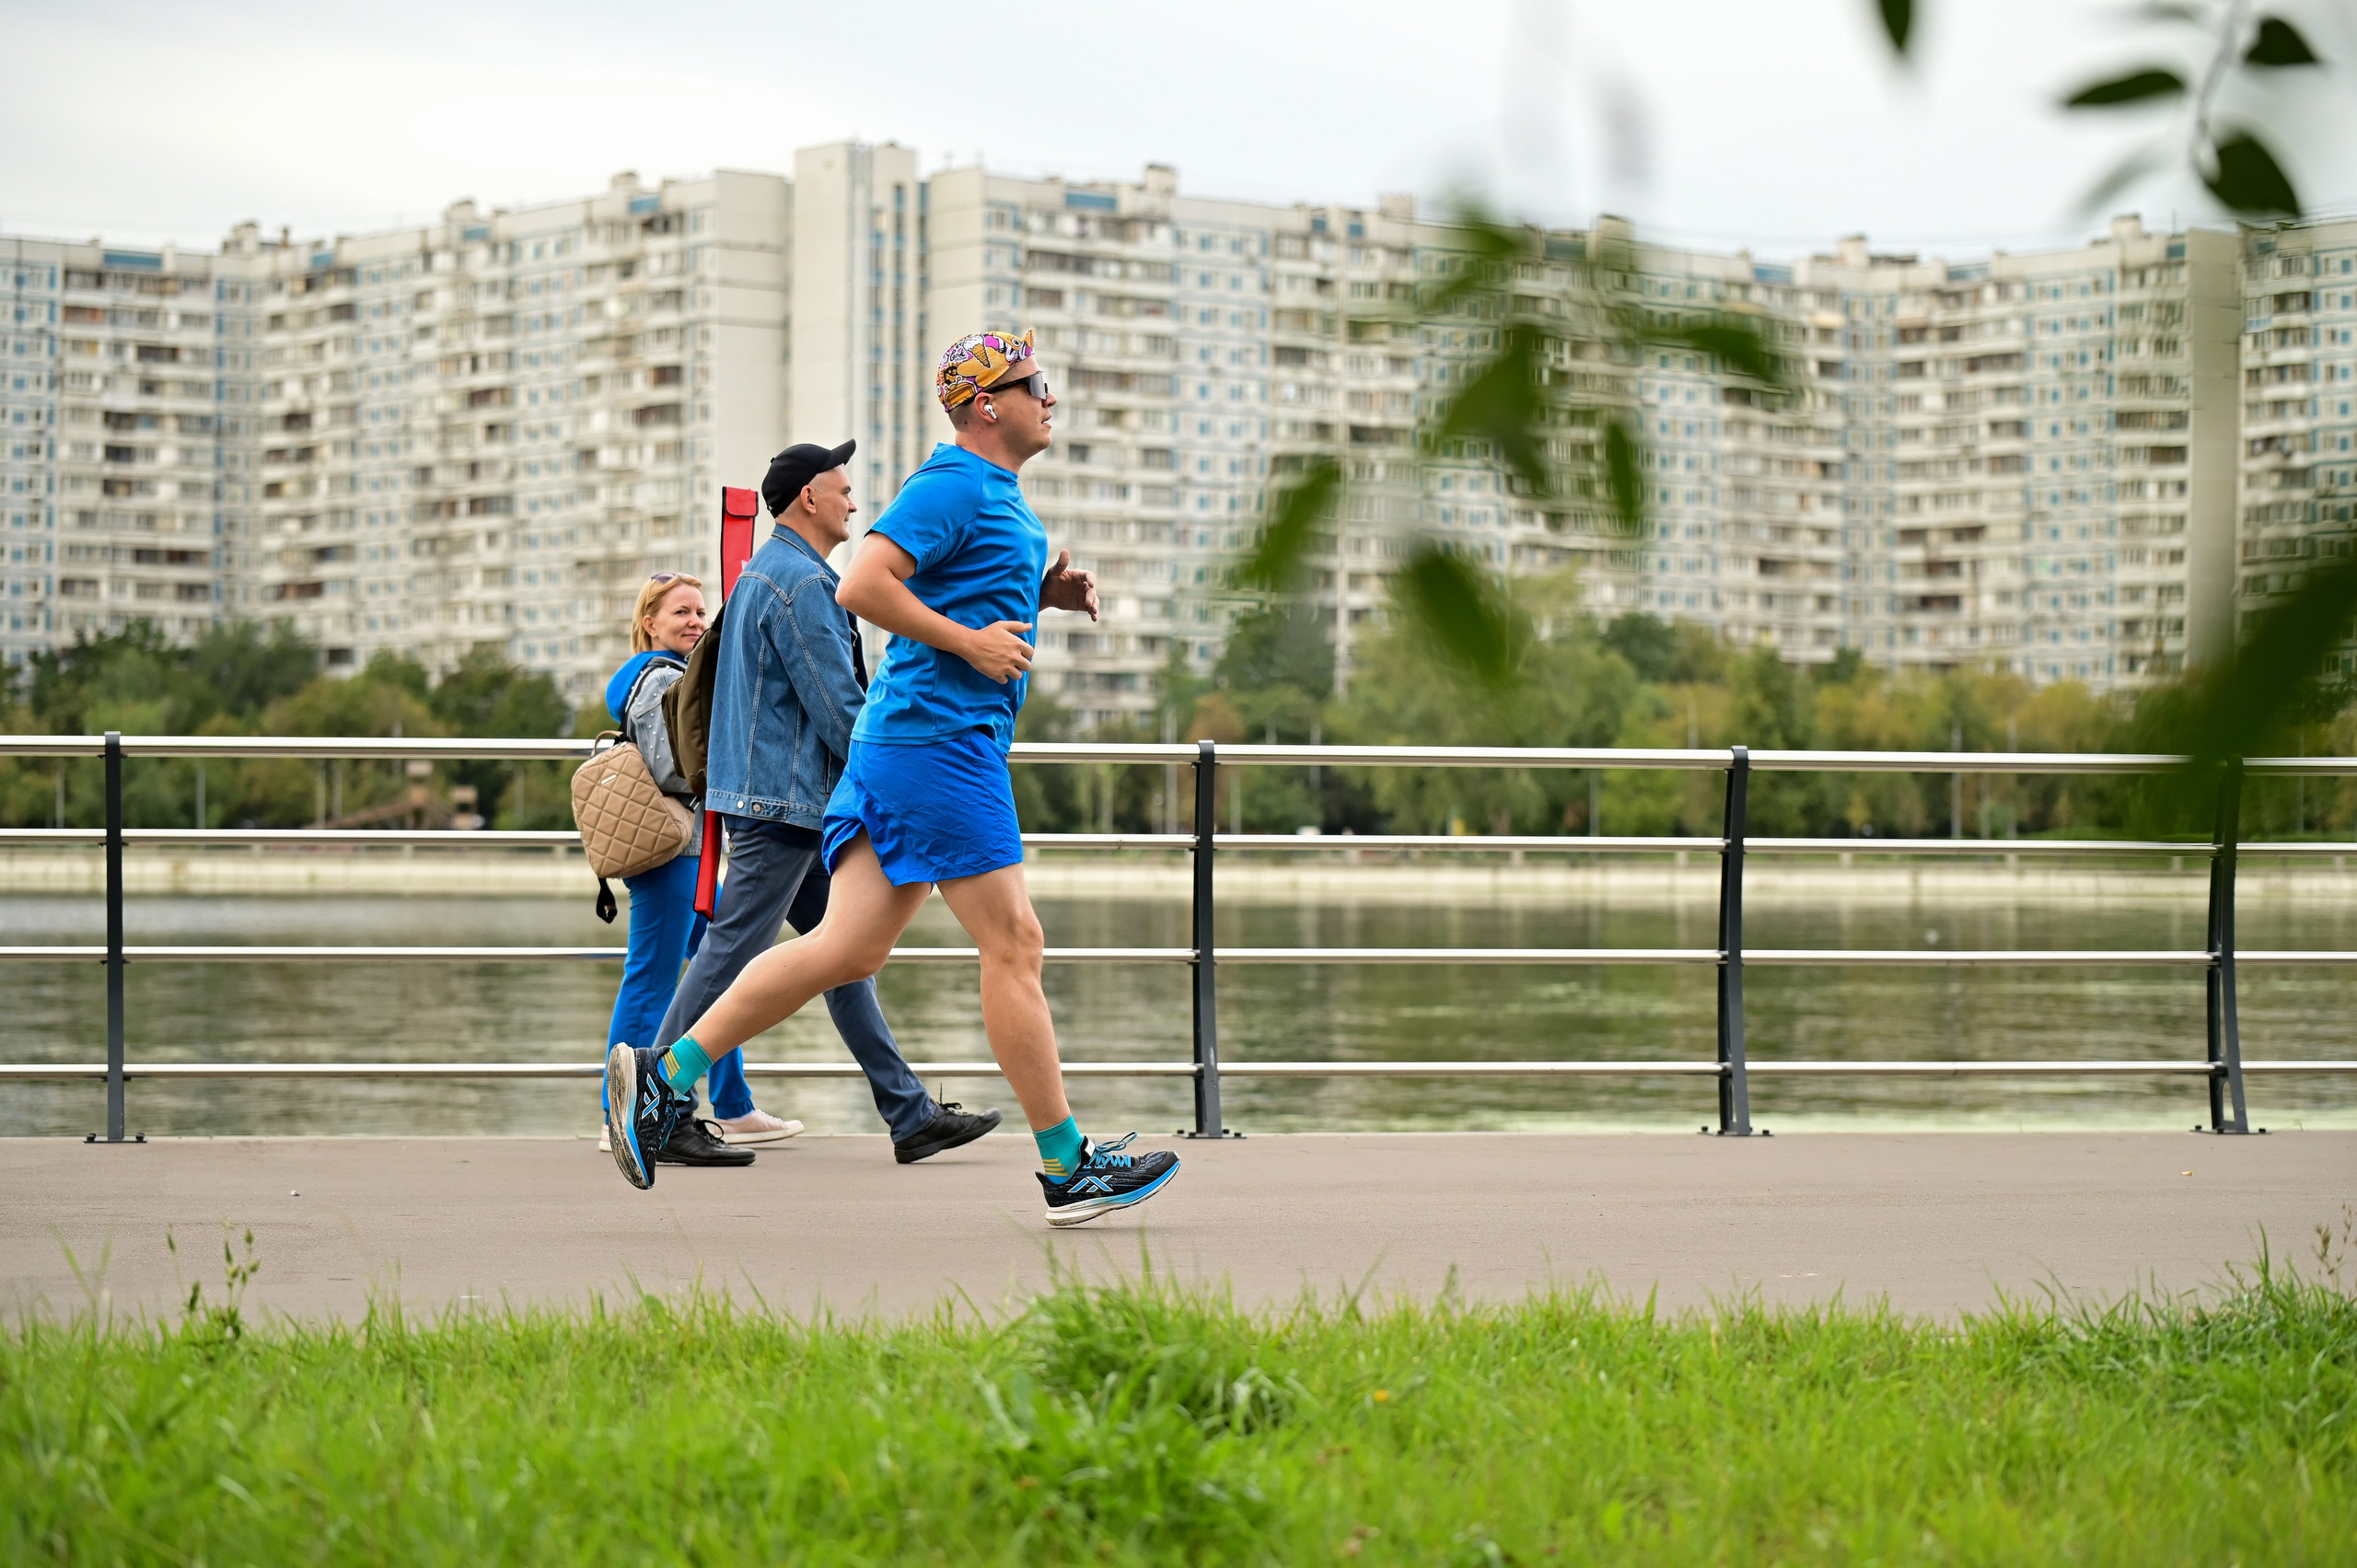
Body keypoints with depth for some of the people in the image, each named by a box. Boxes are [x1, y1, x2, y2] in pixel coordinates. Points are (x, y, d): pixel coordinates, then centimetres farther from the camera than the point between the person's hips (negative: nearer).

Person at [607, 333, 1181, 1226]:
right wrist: (971, 641, -18)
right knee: (1013, 946, -5)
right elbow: (861, 588, -20)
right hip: (940, 740, -10)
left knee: (853, 947, 4)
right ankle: (1067, 1170, 0)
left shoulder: (998, 497, 21)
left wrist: (1042, 594, 16)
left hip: (901, 746, 10)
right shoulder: (955, 486, -11)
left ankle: (665, 1075, 3)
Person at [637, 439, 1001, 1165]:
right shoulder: (801, 582, -15)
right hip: (783, 801, -11)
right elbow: (838, 705, -17)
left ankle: (910, 1115, 10)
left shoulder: (760, 573, 18)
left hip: (779, 800, 11)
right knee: (732, 953, -7)